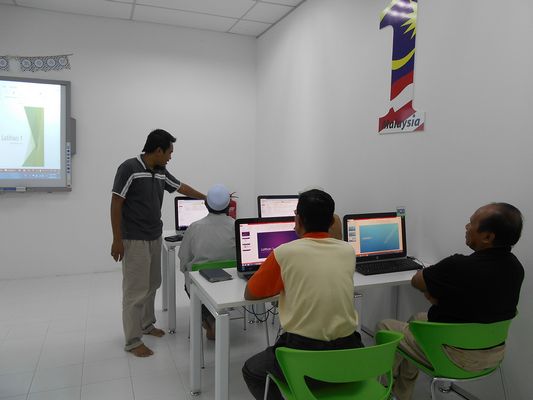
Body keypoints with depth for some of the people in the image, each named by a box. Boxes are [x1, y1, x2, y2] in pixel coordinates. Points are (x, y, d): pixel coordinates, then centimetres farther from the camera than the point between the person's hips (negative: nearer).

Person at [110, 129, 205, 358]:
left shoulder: (161, 172, 6)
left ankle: (147, 324, 35)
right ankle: (132, 341, 10)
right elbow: (115, 204, -15)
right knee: (135, 290, -1)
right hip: (134, 241, -8)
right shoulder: (129, 168, -16)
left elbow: (182, 188, 21)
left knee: (151, 285, 18)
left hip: (155, 238, 8)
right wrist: (117, 240, -17)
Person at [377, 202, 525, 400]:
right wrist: (441, 293, -2)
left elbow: (416, 281, -13)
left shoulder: (459, 267, -32)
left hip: (458, 357, -8)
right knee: (416, 319, 28)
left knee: (385, 327, 10)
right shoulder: (516, 267, -6)